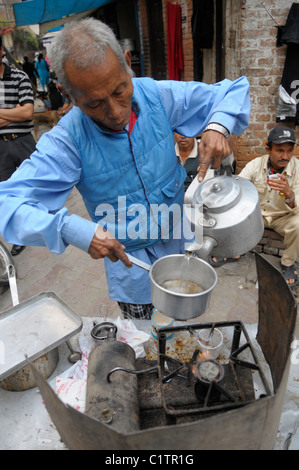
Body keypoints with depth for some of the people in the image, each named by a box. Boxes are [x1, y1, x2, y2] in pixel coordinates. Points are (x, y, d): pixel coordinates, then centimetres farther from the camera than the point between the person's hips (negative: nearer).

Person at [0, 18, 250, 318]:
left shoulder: (159, 96, -17)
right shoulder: (67, 141, -25)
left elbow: (235, 91, -6)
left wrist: (218, 126, -30)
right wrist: (75, 230, -43)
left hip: (177, 238, 3)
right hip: (125, 255, -2)